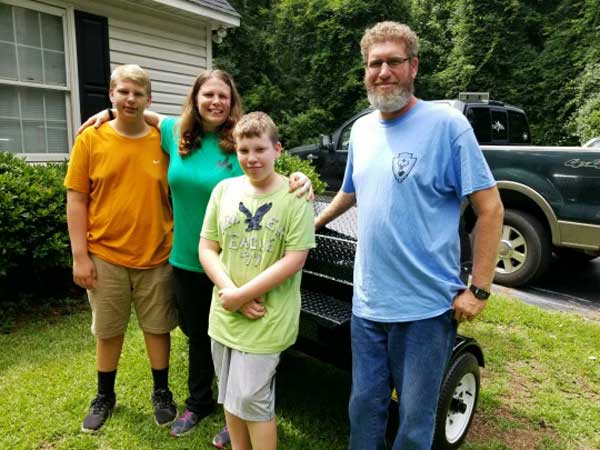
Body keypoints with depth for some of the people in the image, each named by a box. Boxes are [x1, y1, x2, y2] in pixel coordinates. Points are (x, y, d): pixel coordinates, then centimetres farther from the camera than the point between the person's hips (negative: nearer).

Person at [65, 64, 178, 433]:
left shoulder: (163, 141, -1)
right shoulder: (91, 139, -3)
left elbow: (175, 197, 5)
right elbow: (76, 199, -2)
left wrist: (177, 246, 2)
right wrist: (80, 255, -6)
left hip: (156, 257, 0)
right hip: (105, 257, 0)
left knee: (157, 329, 14)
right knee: (108, 332, 16)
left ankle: (162, 393, 35)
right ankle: (105, 397, 38)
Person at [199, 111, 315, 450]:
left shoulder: (294, 196, -11)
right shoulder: (224, 190, 2)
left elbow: (294, 259, -15)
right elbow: (207, 249, 4)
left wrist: (243, 294, -16)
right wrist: (229, 290, -12)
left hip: (267, 318, -5)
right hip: (224, 314, 5)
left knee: (252, 400, 3)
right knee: (231, 397, 19)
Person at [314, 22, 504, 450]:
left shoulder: (447, 124, -11)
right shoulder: (361, 129, 7)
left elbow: (490, 209, -10)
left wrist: (479, 290, -12)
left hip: (426, 305, -5)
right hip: (367, 303, 5)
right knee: (364, 405, 20)